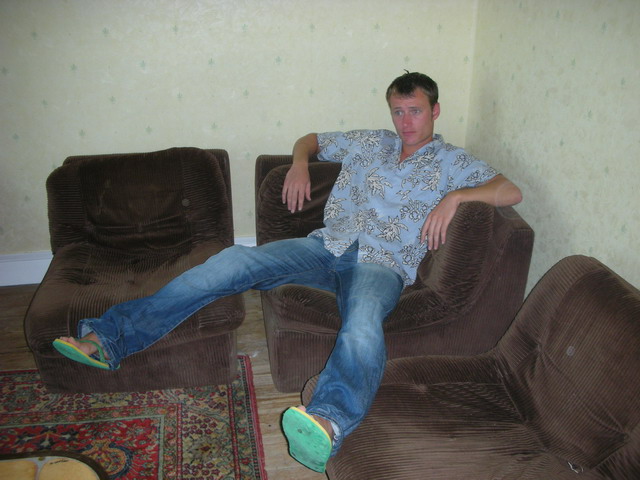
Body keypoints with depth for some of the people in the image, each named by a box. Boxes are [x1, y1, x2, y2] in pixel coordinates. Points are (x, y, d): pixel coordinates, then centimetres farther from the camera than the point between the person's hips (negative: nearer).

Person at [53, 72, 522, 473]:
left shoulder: (454, 161, 14)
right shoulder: (368, 142, 23)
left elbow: (511, 192, 3)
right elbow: (311, 139, 35)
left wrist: (455, 196, -12)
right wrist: (300, 163, 12)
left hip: (382, 264, -3)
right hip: (327, 244, 4)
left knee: (363, 328, -40)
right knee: (231, 263, -19)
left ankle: (326, 423, -69)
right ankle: (110, 338, -20)